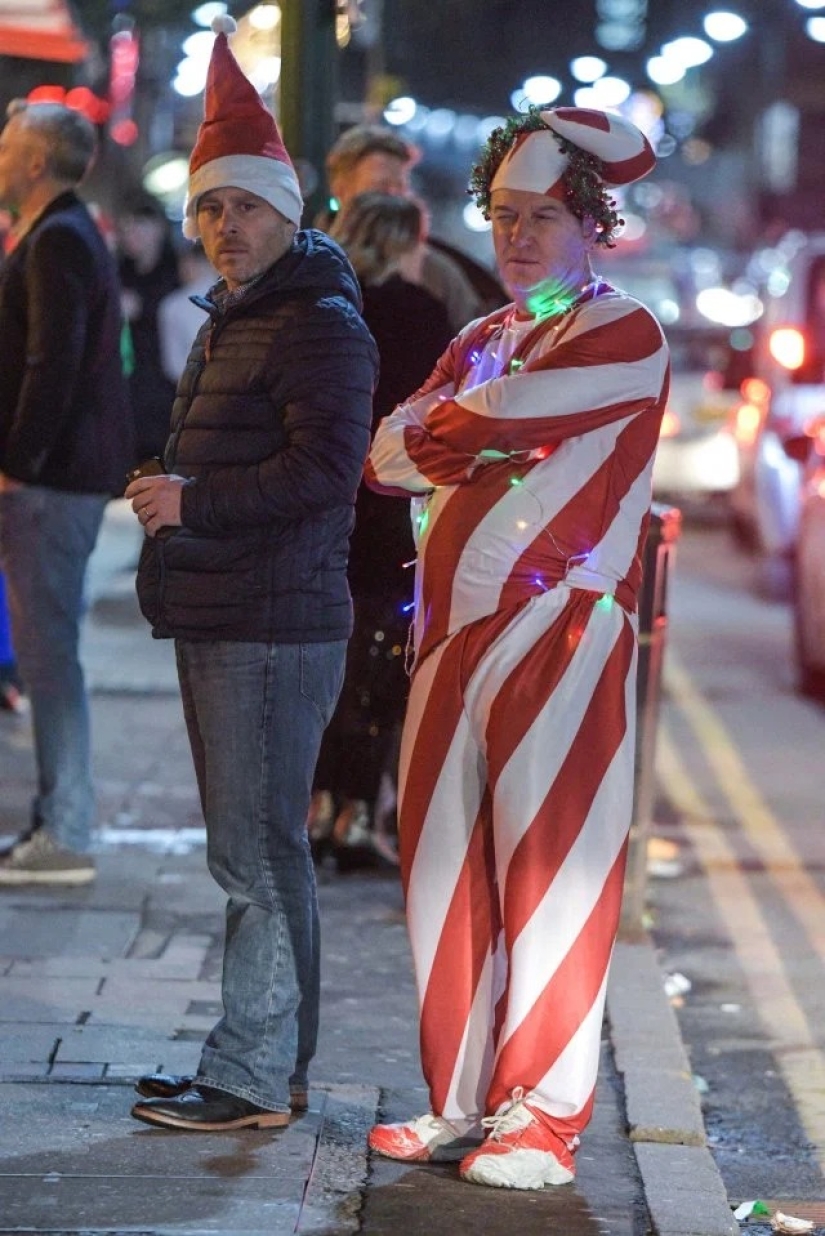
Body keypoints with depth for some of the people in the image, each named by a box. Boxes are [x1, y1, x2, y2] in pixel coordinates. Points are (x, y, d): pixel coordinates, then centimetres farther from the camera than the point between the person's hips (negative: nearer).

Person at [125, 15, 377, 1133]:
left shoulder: (321, 324, -12)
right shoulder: (233, 317, 21)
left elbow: (323, 467, -22)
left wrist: (196, 504, -19)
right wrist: (172, 495, 13)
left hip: (274, 628, -11)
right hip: (217, 621, 11)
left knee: (256, 850, -8)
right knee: (253, 848, 15)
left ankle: (254, 1079, -3)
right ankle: (274, 1060, 23)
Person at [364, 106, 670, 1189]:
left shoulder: (624, 336, -6)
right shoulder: (482, 340, 19)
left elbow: (491, 421, -16)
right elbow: (387, 458, 8)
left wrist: (438, 431, 3)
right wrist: (471, 446, -8)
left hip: (561, 638, -7)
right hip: (455, 635, 7)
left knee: (546, 877, -5)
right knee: (448, 874, 9)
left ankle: (543, 1121, 1)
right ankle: (463, 1101, 19)